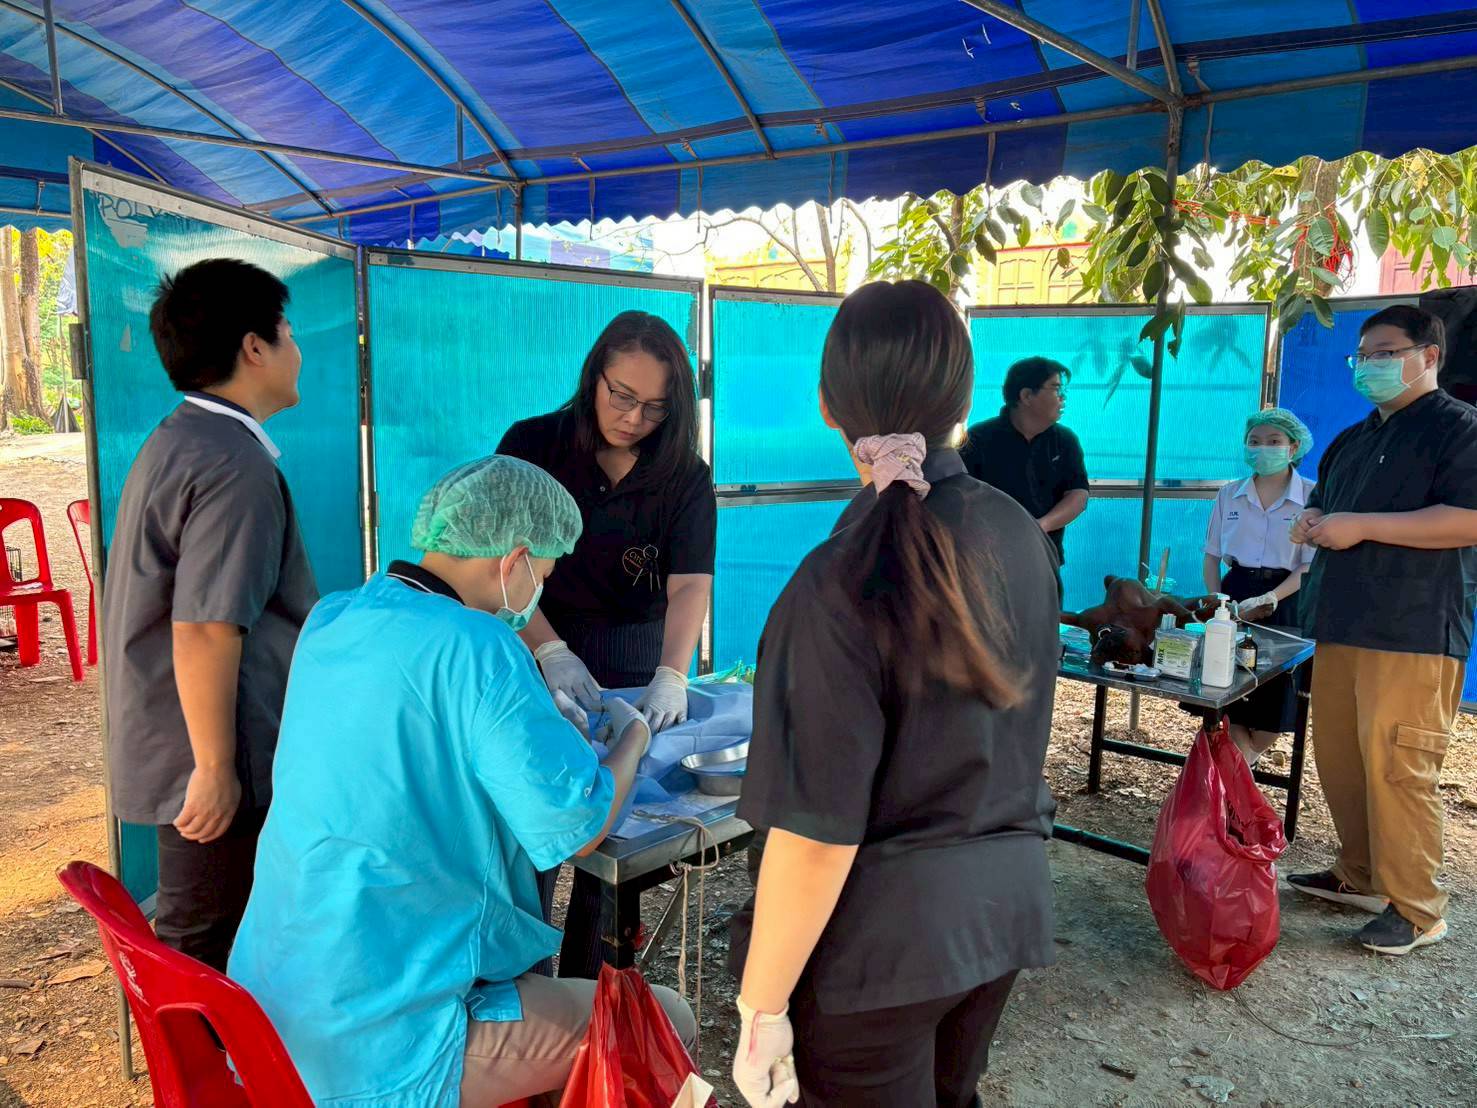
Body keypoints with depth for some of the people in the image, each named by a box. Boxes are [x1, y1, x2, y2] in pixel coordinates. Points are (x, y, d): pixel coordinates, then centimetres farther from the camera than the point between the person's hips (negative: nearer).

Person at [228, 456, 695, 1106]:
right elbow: (578, 830, -18)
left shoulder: (330, 622, 0)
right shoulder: (476, 647, -23)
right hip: (378, 1049, -9)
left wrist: (541, 715, 14)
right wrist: (631, 738, 0)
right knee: (667, 1021, 3)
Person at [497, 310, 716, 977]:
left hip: (635, 665, 2)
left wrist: (671, 675, -32)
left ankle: (587, 984, 27)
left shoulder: (685, 478, -3)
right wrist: (552, 651, -26)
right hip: (535, 658, -1)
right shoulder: (532, 445, -6)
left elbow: (691, 583, -15)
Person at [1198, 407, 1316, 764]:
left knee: (1274, 696, 0)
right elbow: (1212, 555, 10)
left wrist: (1267, 599, -21)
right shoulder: (1230, 494, 7)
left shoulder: (1311, 497, -6)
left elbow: (1311, 565, -10)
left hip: (1283, 602, -3)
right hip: (1234, 594, 3)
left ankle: (1239, 762, 18)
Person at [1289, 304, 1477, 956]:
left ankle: (1416, 908, 4)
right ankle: (1360, 876, 25)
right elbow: (1322, 506, 31)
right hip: (1341, 628, 8)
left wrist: (1360, 525, -17)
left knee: (1396, 767, -8)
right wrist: (1312, 524, 7)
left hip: (1413, 633, -8)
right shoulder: (1351, 440, 21)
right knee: (1338, 759, 11)